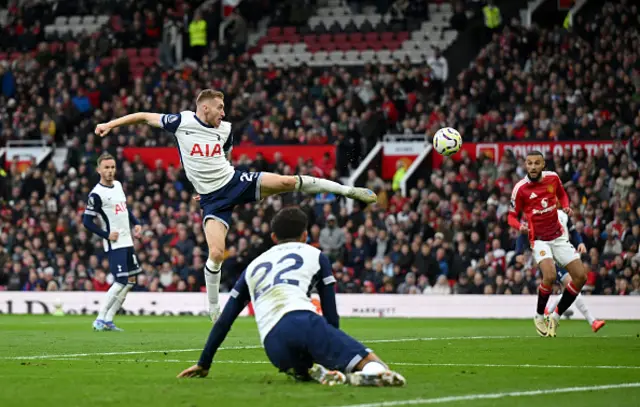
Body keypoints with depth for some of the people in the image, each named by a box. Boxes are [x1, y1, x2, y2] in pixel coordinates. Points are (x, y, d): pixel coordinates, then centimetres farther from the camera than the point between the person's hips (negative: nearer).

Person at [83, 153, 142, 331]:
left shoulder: (118, 185, 11)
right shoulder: (96, 194, -14)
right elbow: (87, 221, -13)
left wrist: (136, 223, 11)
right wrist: (106, 235, -15)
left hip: (127, 242, 9)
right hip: (115, 244, -9)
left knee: (131, 280, 9)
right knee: (121, 282, -14)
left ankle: (108, 320, 12)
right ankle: (100, 320, -6)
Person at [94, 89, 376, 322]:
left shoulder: (225, 130, 5)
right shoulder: (181, 122, -6)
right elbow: (144, 117, 3)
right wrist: (112, 124, 0)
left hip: (235, 182, 3)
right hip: (212, 199, -2)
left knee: (288, 181, -16)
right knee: (216, 254, -15)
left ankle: (349, 191, -4)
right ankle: (213, 309, 6)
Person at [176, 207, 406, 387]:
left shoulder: (254, 266, 34)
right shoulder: (315, 255, 25)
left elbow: (224, 322, 34)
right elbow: (331, 314, 24)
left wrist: (204, 364, 42)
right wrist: (334, 352, 38)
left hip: (274, 345, 3)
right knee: (370, 363, -5)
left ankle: (319, 373, -11)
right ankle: (372, 373, -42)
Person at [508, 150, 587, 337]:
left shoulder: (553, 178, -2)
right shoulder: (520, 188, -13)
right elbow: (512, 216, -4)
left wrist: (566, 206, -2)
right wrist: (520, 226, -27)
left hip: (558, 236, 5)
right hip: (539, 239, -5)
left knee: (580, 276, -2)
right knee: (549, 276, -28)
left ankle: (556, 316, 13)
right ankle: (539, 316, -4)